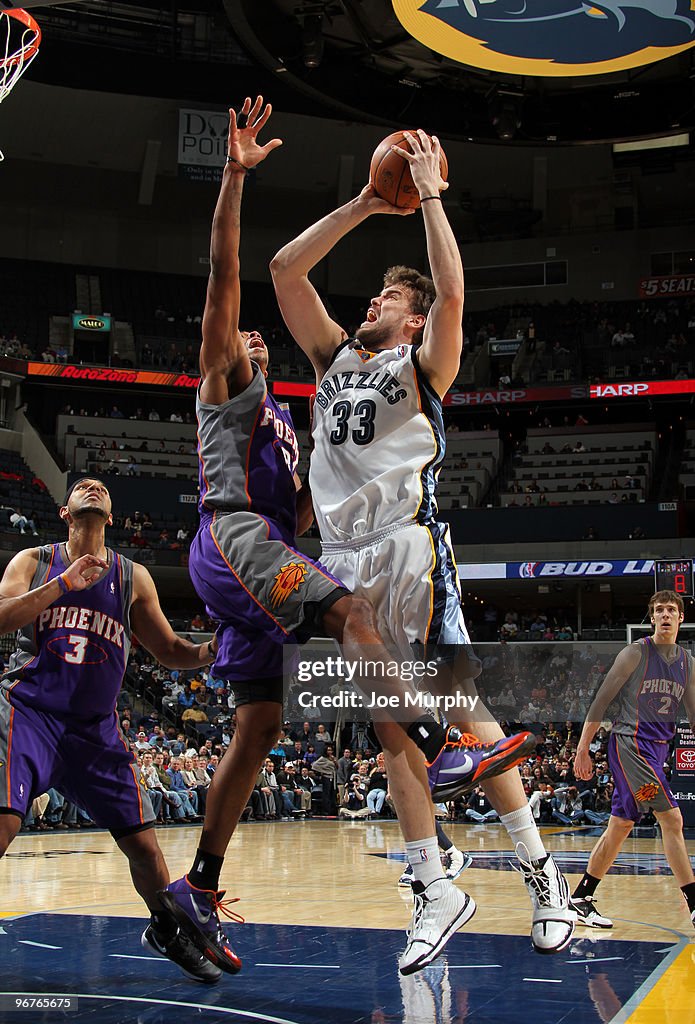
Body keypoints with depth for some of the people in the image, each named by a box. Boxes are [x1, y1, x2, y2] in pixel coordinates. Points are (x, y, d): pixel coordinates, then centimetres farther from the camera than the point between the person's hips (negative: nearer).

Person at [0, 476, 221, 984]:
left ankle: (166, 931, 28)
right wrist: (63, 585, -21)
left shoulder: (133, 577, 11)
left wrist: (213, 651, -7)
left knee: (143, 843, 2)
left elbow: (170, 651, 14)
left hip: (96, 727, 3)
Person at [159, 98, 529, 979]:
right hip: (230, 536, -8)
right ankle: (442, 749, -41)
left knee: (258, 727, 1)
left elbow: (299, 515, 28)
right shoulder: (225, 384, 12)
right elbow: (224, 271, 0)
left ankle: (199, 887, 3)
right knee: (351, 613, -30)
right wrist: (235, 171, -6)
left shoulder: (282, 427, 33)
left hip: (267, 555, 8)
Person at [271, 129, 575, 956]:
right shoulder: (335, 356, 20)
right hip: (344, 559, 6)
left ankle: (541, 874, 1)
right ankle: (431, 893, 11)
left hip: (407, 552, -6)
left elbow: (452, 291, -13)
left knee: (460, 709, -8)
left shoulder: (422, 363, 6)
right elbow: (284, 269, 16)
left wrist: (429, 193, -5)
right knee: (389, 727, 5)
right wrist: (363, 206, 14)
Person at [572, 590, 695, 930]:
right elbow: (601, 701, -6)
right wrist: (582, 749, -8)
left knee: (620, 826, 9)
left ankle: (581, 899, 17)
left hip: (657, 748, 7)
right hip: (629, 743, -7)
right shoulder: (636, 653, -6)